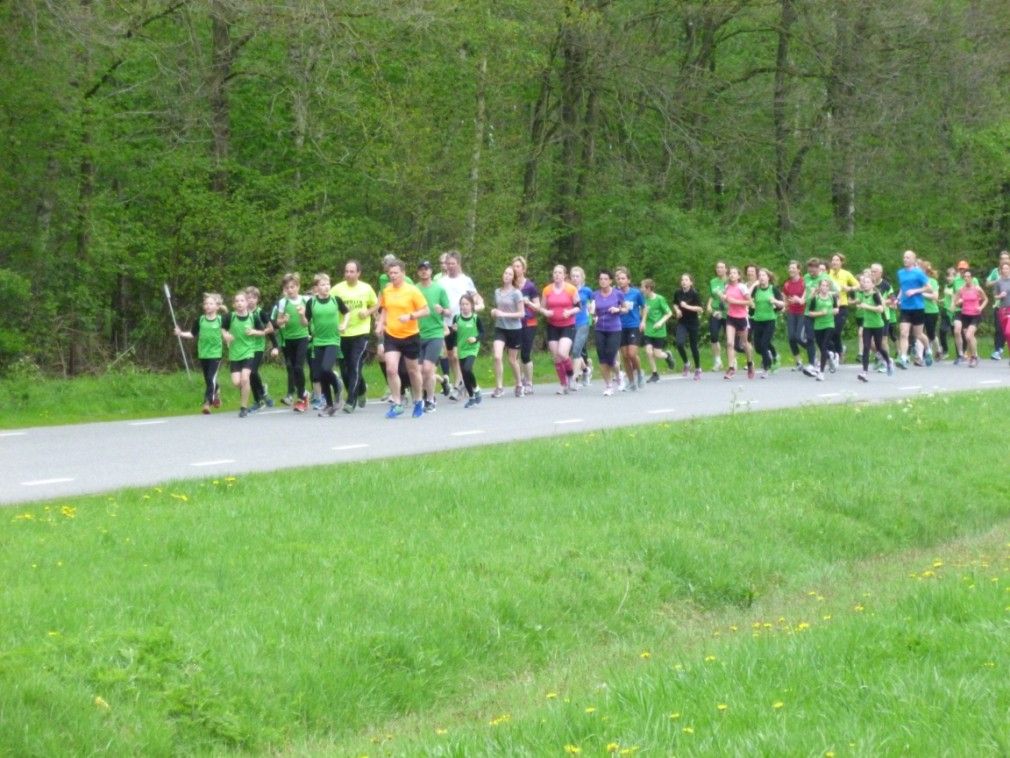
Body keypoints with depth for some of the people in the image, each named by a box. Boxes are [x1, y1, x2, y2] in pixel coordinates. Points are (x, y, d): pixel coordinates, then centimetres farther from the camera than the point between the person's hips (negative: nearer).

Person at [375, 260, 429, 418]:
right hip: (391, 335, 3)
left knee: (413, 370, 11)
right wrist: (380, 323, 4)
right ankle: (396, 404, -3)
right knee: (391, 369, -12)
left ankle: (418, 402, 31)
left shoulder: (412, 291, -10)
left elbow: (425, 310, -9)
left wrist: (410, 316, -24)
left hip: (410, 335, -3)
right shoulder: (386, 291, 3)